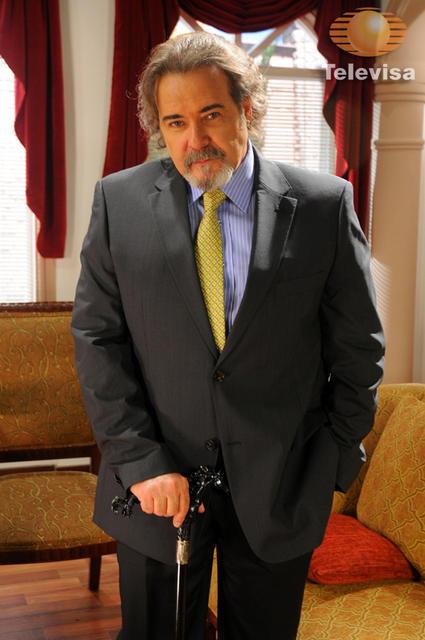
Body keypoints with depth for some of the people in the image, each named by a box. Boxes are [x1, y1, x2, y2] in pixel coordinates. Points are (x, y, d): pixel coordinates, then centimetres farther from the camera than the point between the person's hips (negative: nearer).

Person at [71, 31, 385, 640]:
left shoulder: (324, 204, -6)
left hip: (280, 489, 0)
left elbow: (359, 346, 0)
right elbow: (97, 337, -3)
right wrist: (140, 460, -10)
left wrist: (334, 464, 0)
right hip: (155, 484, 1)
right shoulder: (119, 201, -3)